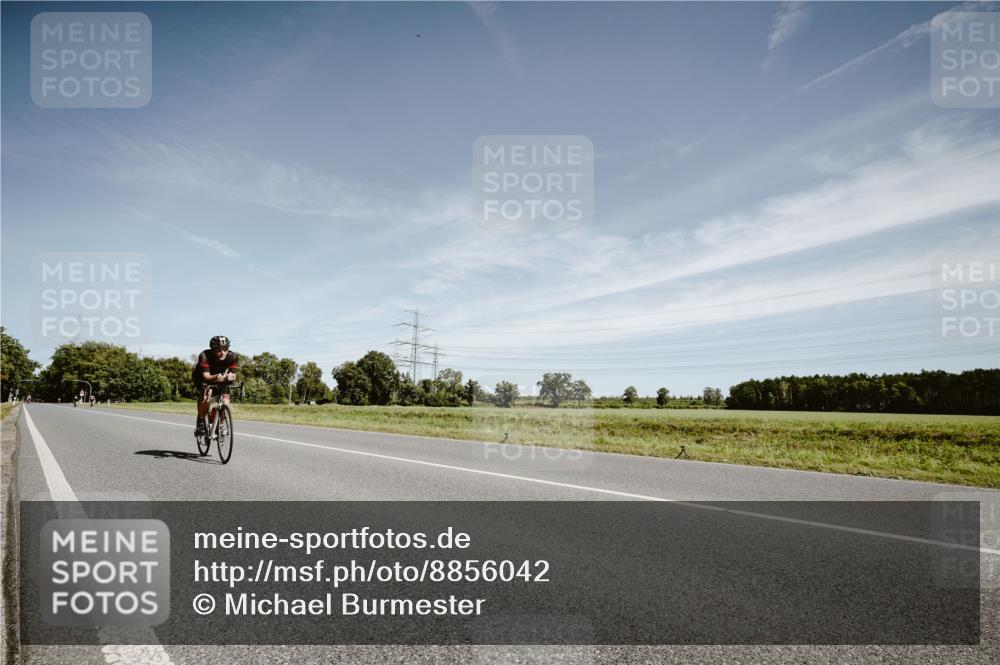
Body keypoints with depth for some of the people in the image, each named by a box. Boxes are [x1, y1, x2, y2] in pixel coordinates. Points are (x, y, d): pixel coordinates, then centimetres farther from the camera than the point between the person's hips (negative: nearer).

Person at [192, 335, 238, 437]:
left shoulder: (232, 357, -28)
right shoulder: (204, 356, -35)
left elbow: (233, 374, -30)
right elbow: (206, 376, -41)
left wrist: (230, 377, -54)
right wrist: (215, 377, -62)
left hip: (221, 380, 3)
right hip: (202, 377, -3)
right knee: (206, 395, -31)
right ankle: (200, 423, -15)